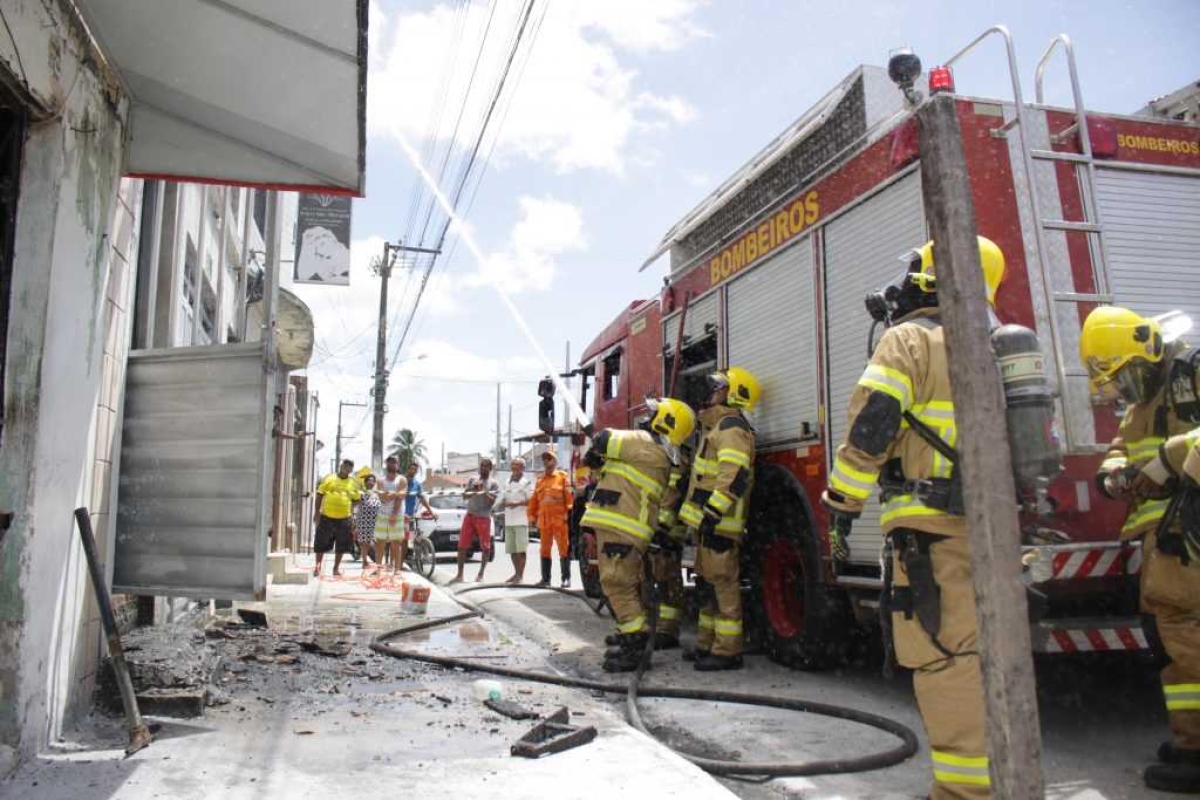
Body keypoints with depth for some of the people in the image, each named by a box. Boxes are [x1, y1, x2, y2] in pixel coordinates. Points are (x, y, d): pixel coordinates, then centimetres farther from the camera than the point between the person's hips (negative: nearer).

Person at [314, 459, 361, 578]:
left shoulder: (353, 483, 8)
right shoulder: (329, 478, 3)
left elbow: (356, 499, 15)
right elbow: (320, 494, 3)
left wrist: (351, 509, -1)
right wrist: (317, 511, -2)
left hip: (344, 518, 2)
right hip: (326, 516, -2)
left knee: (341, 545, 7)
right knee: (321, 542, 5)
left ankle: (336, 567, 19)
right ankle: (318, 566, 19)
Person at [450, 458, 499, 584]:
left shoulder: (493, 483, 0)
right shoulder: (473, 479, 12)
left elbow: (491, 502, -7)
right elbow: (464, 495, 9)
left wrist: (483, 491, -17)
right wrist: (473, 492, -10)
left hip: (483, 518, -3)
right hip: (469, 516, 3)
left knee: (485, 547, 1)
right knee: (462, 546, 0)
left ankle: (481, 574, 12)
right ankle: (459, 575, 6)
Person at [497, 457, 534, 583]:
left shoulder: (526, 482, 1)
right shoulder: (507, 484, 17)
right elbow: (499, 503, 17)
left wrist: (517, 503, -17)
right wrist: (503, 504, -5)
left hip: (521, 520, -5)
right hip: (508, 521, 6)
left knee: (521, 549, -7)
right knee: (511, 549, 8)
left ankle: (520, 575, -2)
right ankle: (516, 573, 18)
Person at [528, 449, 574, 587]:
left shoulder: (563, 477, 1)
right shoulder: (540, 480, 17)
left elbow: (570, 496, -6)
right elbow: (534, 500, 16)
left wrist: (569, 512, -12)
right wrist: (533, 515, 11)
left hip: (560, 519, -5)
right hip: (543, 520, 5)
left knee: (564, 549, -3)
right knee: (544, 550, 9)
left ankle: (566, 578, 2)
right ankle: (545, 578, 17)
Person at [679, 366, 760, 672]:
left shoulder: (731, 425, -13)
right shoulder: (717, 425, 21)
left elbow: (734, 474, -26)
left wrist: (713, 512, -28)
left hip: (719, 523, -11)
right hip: (708, 522, 11)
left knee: (723, 584, -7)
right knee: (707, 583, 16)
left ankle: (727, 651, -1)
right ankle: (708, 644, 25)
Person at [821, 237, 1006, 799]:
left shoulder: (909, 338, -5)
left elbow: (869, 430, -14)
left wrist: (842, 510, -9)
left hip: (930, 526, -8)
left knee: (945, 659, -6)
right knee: (980, 656, 16)